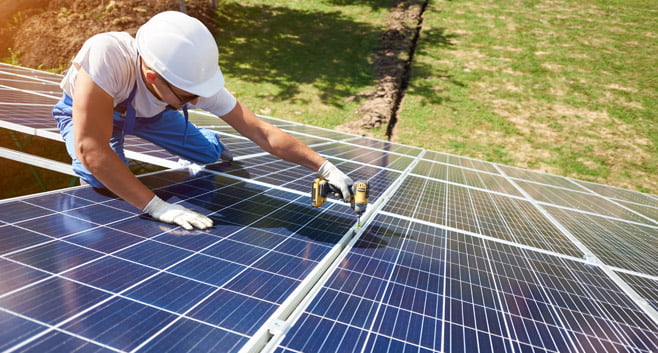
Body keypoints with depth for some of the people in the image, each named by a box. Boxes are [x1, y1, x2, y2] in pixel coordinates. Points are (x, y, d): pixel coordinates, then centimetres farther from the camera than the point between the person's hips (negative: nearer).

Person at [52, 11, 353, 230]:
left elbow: (262, 133, -31)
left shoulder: (194, 79, -34)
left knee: (210, 154, -2)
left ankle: (214, 143, 34)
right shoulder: (105, 54, -47)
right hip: (84, 110, -2)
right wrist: (158, 207, -51)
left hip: (146, 110, 3)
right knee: (102, 181, -28)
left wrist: (326, 168, -36)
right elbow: (89, 149, -47)